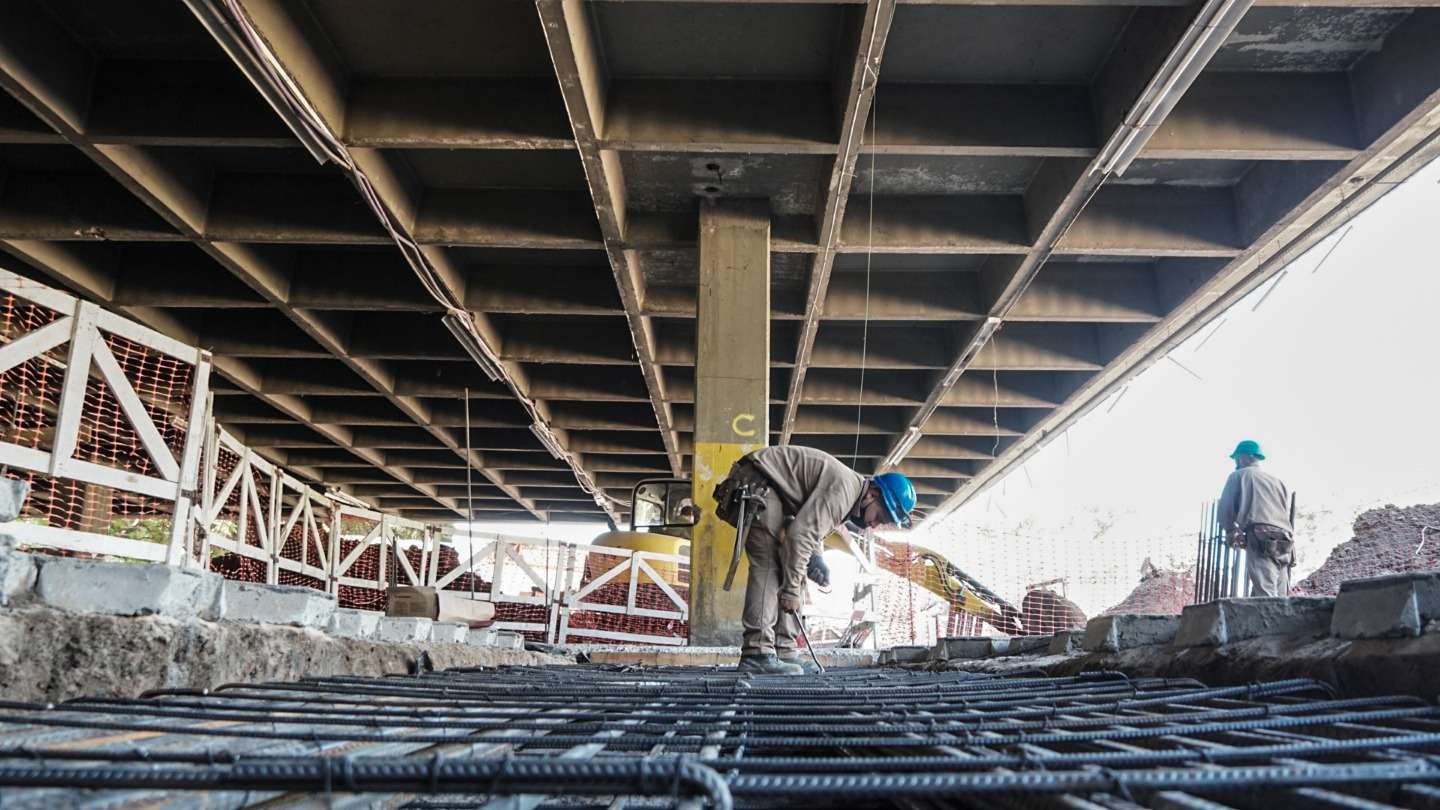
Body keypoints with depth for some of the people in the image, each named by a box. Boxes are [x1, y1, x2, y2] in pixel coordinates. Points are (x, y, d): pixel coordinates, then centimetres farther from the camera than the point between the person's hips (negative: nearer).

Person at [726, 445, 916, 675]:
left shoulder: (848, 493, 12)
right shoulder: (843, 488, -21)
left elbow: (811, 527, 19)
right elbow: (801, 533, -26)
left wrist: (815, 559, 1)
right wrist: (791, 589, -20)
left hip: (769, 488, 11)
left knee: (786, 566, 6)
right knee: (769, 563, -18)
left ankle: (783, 651, 6)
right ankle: (757, 654, -20)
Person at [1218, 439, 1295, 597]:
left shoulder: (1238, 475, 15)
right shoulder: (1278, 481, 30)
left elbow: (1226, 508, 10)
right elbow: (1290, 514, 21)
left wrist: (1231, 533, 25)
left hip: (1261, 540, -6)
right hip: (1284, 543, 6)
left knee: (1265, 597, -18)